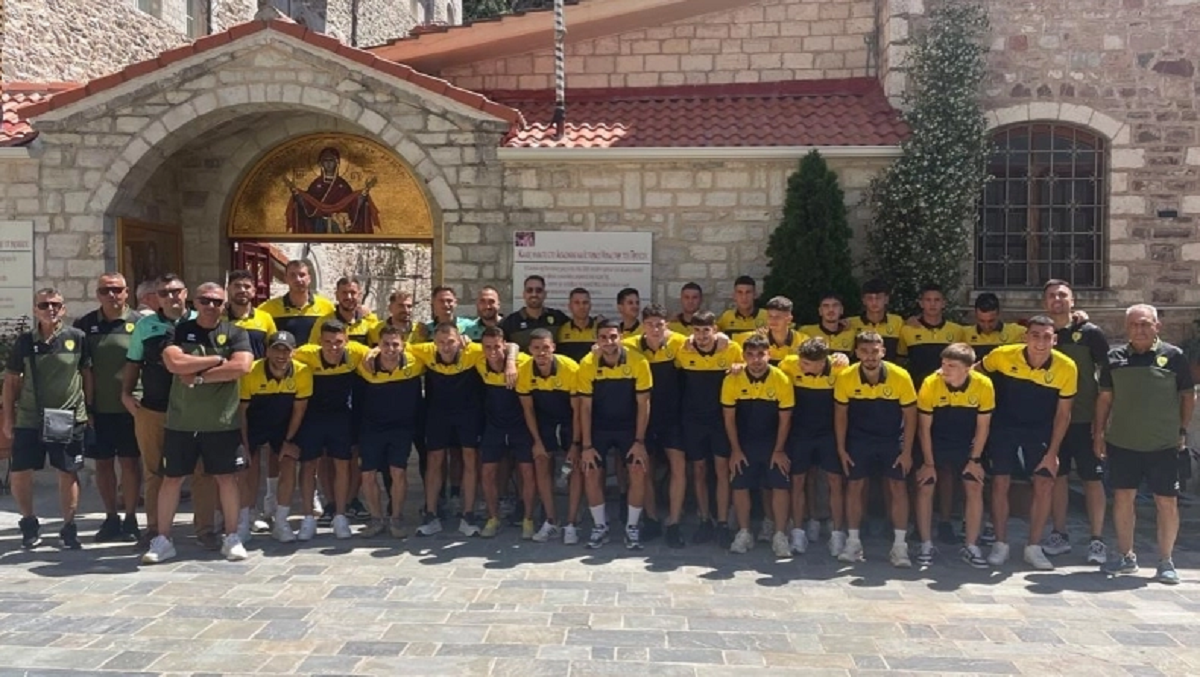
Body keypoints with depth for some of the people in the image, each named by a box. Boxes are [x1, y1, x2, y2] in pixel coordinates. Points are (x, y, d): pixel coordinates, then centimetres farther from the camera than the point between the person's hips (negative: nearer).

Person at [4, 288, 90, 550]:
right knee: (19, 473, 3)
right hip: (29, 419, 2)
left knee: (68, 473, 4)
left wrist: (90, 409, 3)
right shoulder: (25, 341, 4)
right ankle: (29, 523, 24)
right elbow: (11, 381, 10)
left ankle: (69, 527, 16)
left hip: (68, 419, -2)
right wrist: (8, 418, 7)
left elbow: (87, 375, 6)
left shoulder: (77, 338, -1)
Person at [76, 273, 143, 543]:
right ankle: (110, 518, 22)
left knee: (130, 462, 4)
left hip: (128, 407, -3)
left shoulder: (139, 323, -3)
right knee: (103, 463, 10)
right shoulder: (85, 324, 5)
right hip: (97, 408, 3)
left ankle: (130, 519, 14)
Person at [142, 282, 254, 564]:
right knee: (172, 478, 7)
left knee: (226, 477, 5)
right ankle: (162, 540, 18)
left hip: (223, 421, 0)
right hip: (181, 421, 1)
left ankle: (232, 538, 16)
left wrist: (199, 376, -15)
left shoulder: (236, 333, 1)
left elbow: (242, 366, -15)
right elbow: (174, 363, -15)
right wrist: (217, 359, -12)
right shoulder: (177, 331, 2)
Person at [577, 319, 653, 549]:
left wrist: (639, 441, -14)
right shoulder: (587, 364, -16)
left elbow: (643, 404, -11)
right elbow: (585, 407, -10)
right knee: (591, 474, -5)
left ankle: (632, 527, 7)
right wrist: (587, 446, -11)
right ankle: (600, 526, 14)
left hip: (630, 427, -1)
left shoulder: (639, 363, -19)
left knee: (638, 472, -11)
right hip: (599, 428, 1)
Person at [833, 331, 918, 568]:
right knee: (854, 485, 2)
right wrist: (841, 449, -3)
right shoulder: (846, 378, -17)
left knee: (897, 486, -4)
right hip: (858, 439, 1)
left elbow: (910, 416, -9)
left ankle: (900, 545, 4)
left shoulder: (900, 377, -20)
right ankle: (853, 542, 13)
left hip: (892, 440, -1)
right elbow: (841, 414, -2)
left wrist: (907, 452, -9)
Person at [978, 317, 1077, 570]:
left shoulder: (1066, 368, -18)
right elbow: (976, 372, 1)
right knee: (1000, 483, -2)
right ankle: (1000, 544, 12)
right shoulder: (1002, 356, -21)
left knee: (1044, 484, -5)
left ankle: (1033, 548, 10)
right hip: (1004, 428, -1)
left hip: (1040, 431, 1)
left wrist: (1052, 452, -9)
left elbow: (1063, 414, -8)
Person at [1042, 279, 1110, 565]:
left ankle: (1097, 540, 9)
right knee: (1056, 476, 9)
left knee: (1092, 479, 1)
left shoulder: (1090, 333, -3)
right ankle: (1059, 535, 19)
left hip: (1085, 419, -3)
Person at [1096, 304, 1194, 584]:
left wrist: (1183, 430, 1)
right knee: (1122, 498, 7)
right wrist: (1099, 433, 7)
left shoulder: (1173, 356, -2)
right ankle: (1126, 556, 20)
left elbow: (1188, 396, 5)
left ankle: (1165, 561, 16)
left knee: (1167, 502, 3)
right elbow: (1105, 397, 10)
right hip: (1122, 443, 2)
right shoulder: (1115, 357, 4)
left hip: (1164, 445, -2)